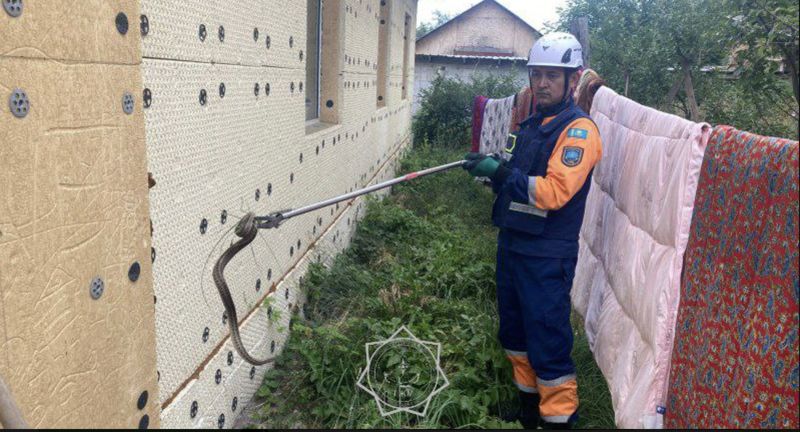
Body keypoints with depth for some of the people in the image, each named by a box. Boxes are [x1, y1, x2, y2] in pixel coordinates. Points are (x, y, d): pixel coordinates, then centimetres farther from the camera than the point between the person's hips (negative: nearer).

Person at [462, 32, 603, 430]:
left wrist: (502, 172, -24)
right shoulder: (530, 124, 13)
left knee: (548, 344, -1)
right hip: (512, 245, 9)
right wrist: (490, 169, 1)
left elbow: (554, 192, -24)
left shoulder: (578, 129, -12)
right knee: (515, 333, 20)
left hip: (546, 257, -8)